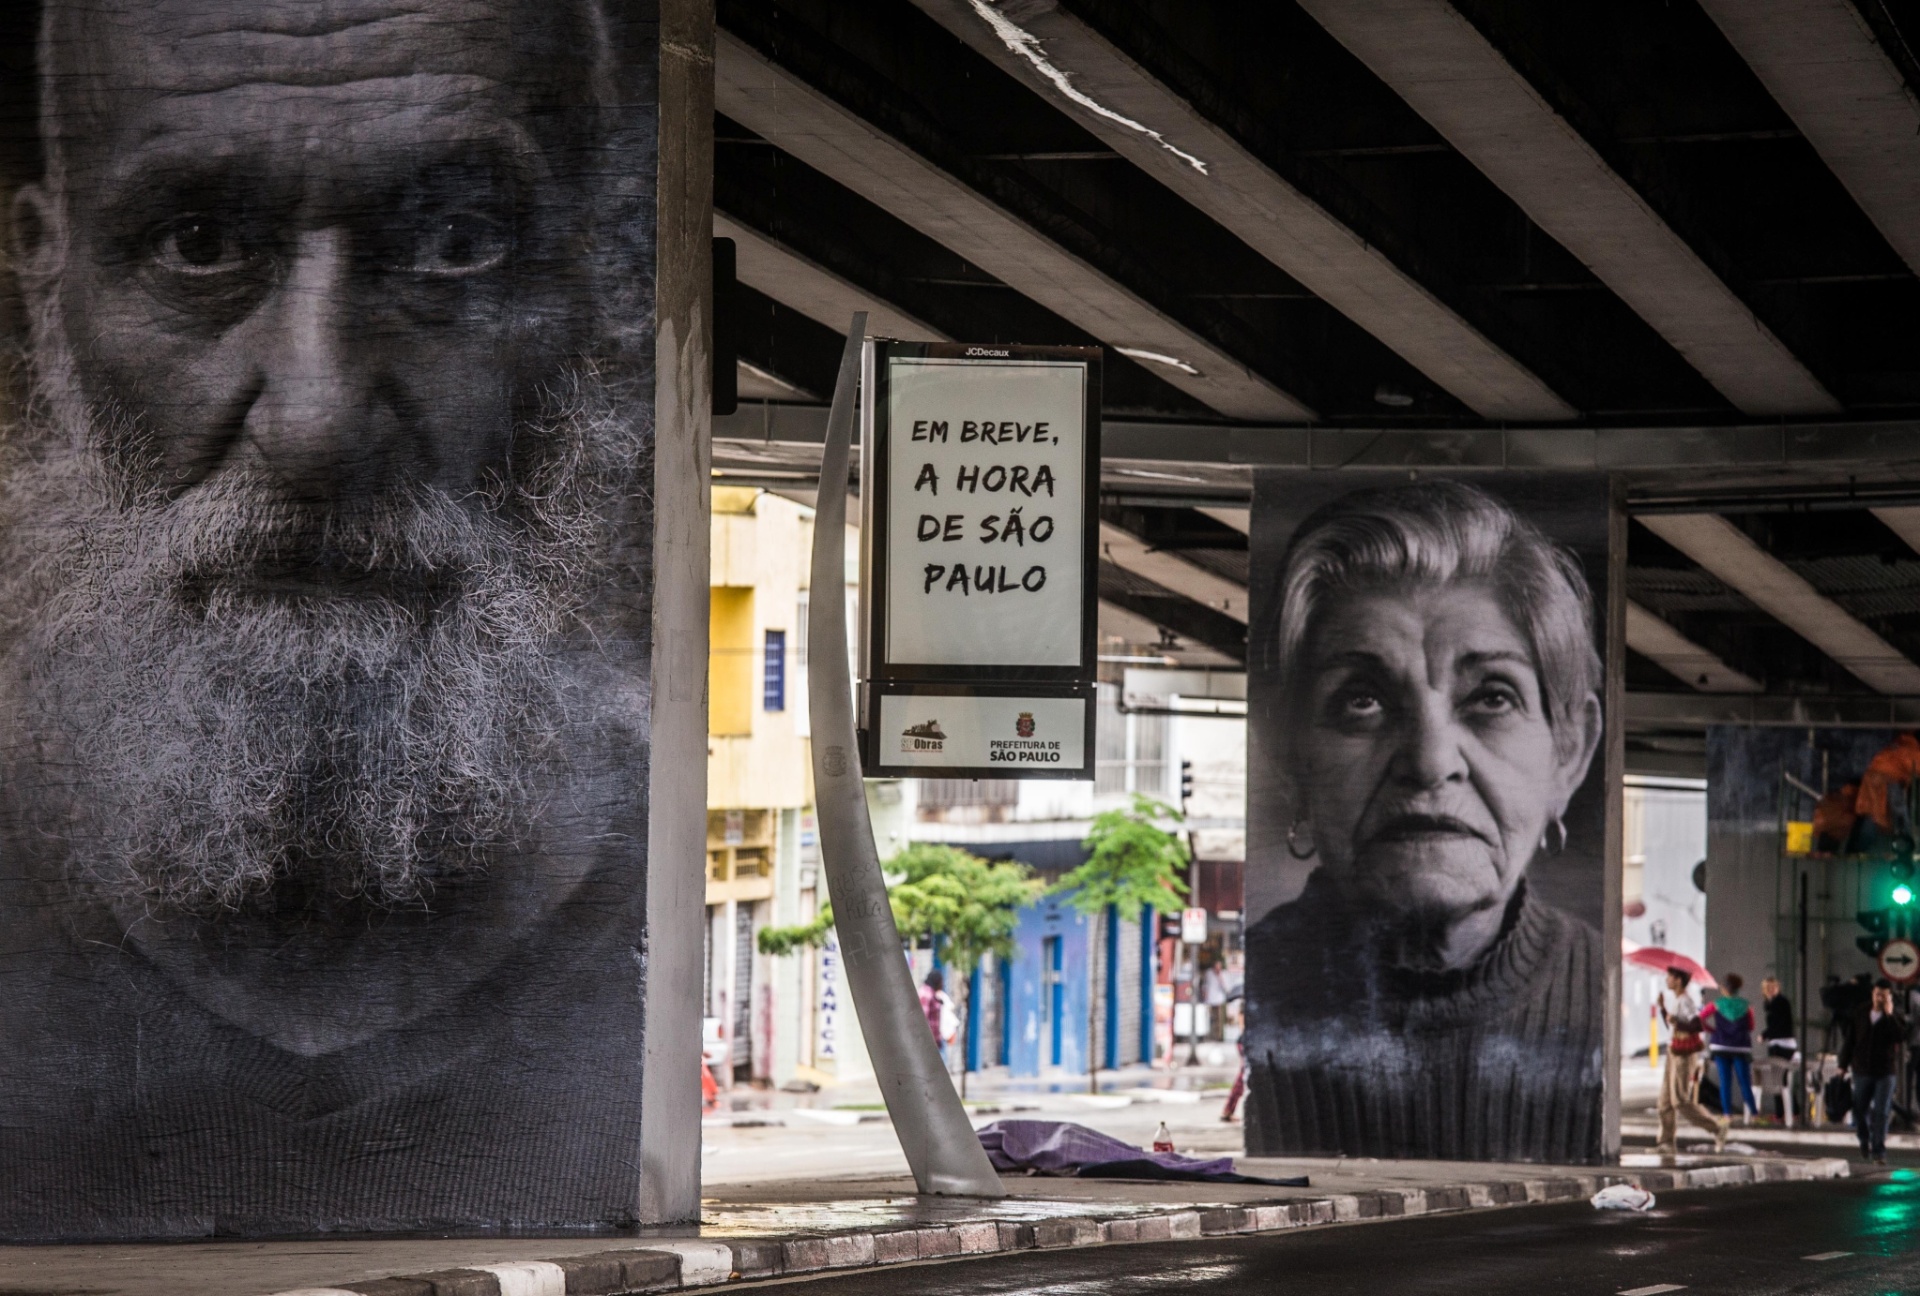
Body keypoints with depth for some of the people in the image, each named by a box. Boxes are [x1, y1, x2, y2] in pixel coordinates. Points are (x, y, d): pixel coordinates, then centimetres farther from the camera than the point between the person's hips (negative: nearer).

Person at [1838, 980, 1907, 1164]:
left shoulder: (1895, 1019, -3)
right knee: (1860, 1110, 9)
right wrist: (1843, 1064, 9)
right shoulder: (1860, 1014, 4)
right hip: (1862, 1071, 3)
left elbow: (1901, 1040, -21)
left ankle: (1878, 1152, -5)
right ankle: (1865, 1141, 35)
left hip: (1885, 1071, -2)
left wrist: (1890, 1015, -21)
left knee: (1881, 1113, -7)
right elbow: (1850, 1040, 10)